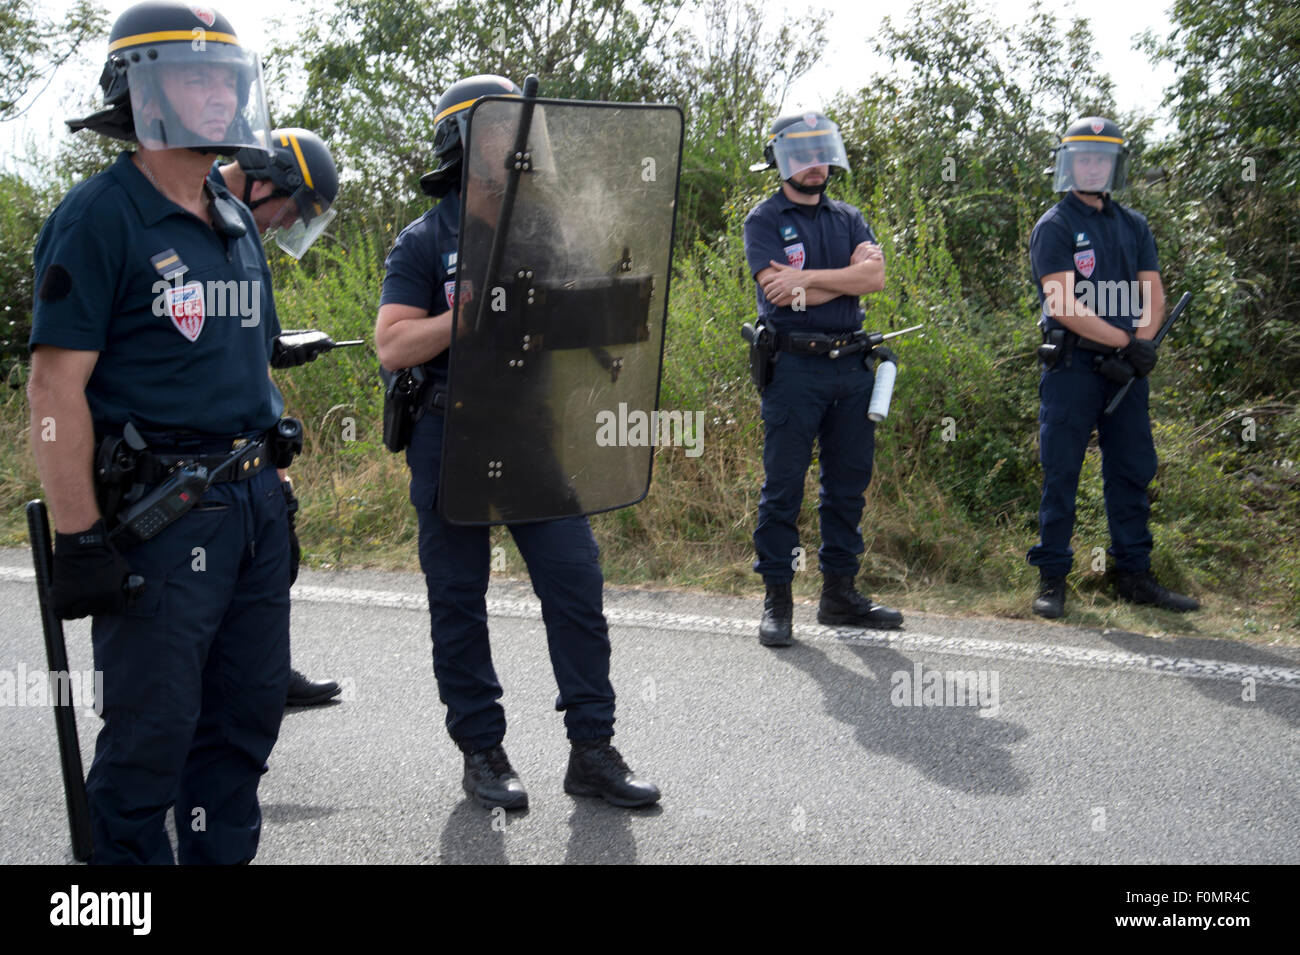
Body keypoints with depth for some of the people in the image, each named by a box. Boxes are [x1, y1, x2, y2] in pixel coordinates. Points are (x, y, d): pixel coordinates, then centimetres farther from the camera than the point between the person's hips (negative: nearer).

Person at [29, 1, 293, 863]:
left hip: (253, 501, 8)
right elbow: (56, 386, -14)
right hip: (157, 516, -7)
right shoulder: (99, 218, -8)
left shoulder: (237, 224, 15)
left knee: (249, 709, 14)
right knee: (154, 726, 0)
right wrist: (79, 541, -18)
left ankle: (224, 851, 29)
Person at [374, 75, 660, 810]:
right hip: (452, 440, -3)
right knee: (460, 603, 5)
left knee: (577, 586, -1)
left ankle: (593, 750, 8)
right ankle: (482, 752, 18)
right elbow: (393, 347, -9)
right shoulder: (426, 243, 0)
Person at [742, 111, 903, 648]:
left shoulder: (849, 219, 16)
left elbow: (875, 276, -2)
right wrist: (847, 275, -7)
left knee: (849, 483, 10)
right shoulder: (764, 221, 1)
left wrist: (808, 278, -11)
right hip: (794, 367, -5)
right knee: (783, 486, -2)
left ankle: (839, 593, 20)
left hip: (851, 366, 5)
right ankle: (777, 601, 6)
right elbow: (778, 289, -14)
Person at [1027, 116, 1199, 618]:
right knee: (1060, 474, -3)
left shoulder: (1134, 226, 16)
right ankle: (1052, 579, 4)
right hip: (1072, 368, -5)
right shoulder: (1054, 226, -2)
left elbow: (1154, 296, 9)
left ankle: (1134, 575, 17)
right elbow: (1064, 305, -13)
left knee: (1133, 472, 8)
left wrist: (1143, 343, -10)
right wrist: (1125, 341, -16)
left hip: (1126, 369, 6)